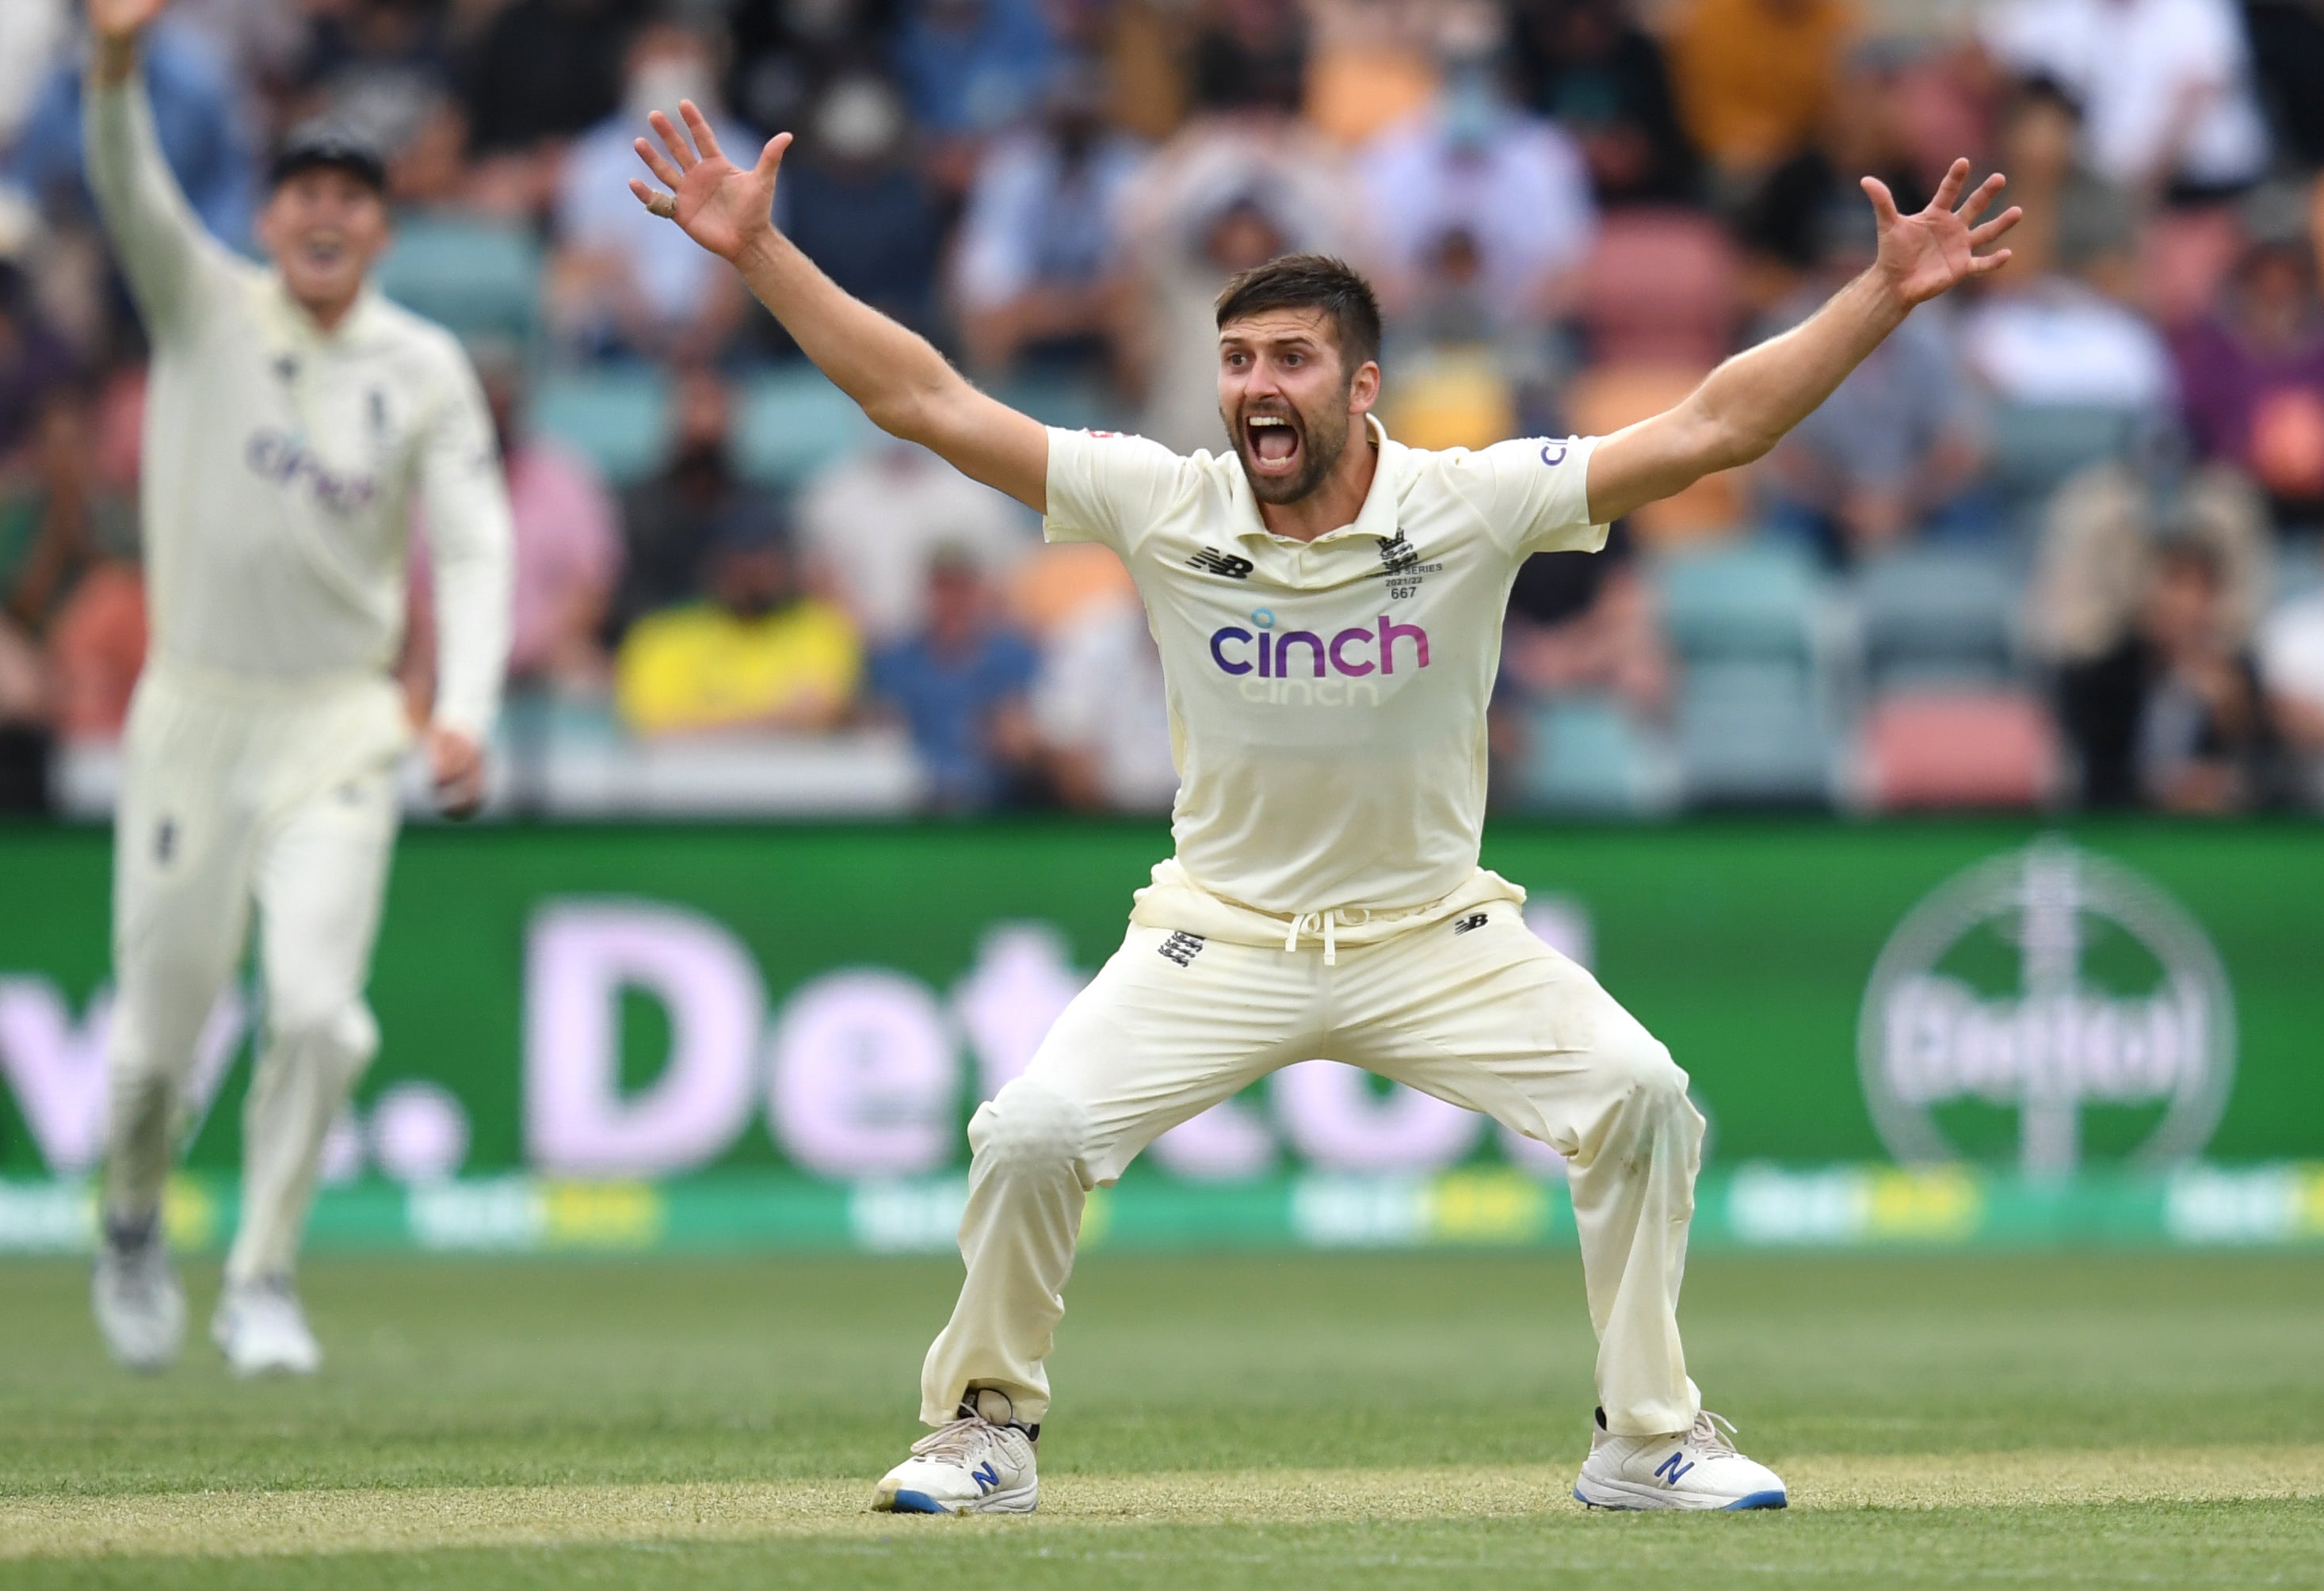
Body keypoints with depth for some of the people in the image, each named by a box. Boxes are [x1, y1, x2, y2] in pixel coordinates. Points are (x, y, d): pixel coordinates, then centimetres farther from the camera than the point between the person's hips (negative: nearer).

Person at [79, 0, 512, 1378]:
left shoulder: (426, 371, 1)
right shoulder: (204, 307, -1)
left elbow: (475, 546, -6)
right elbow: (132, 190, -19)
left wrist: (467, 711, -23)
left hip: (340, 726, 0)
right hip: (196, 711, 0)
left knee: (317, 1006, -16)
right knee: (160, 1030, 5)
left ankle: (263, 1283, 0)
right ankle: (134, 1225, 36)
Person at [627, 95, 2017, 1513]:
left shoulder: (1470, 506, -12)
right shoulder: (1165, 509, -10)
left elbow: (1713, 429, -16)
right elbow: (922, 399, -10)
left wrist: (1887, 294, -25)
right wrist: (760, 252, -16)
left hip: (1436, 937, 0)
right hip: (1220, 937, 0)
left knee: (1639, 1093, -19)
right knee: (1030, 1134, -18)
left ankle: (1650, 1440, -1)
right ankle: (986, 1432, 7)